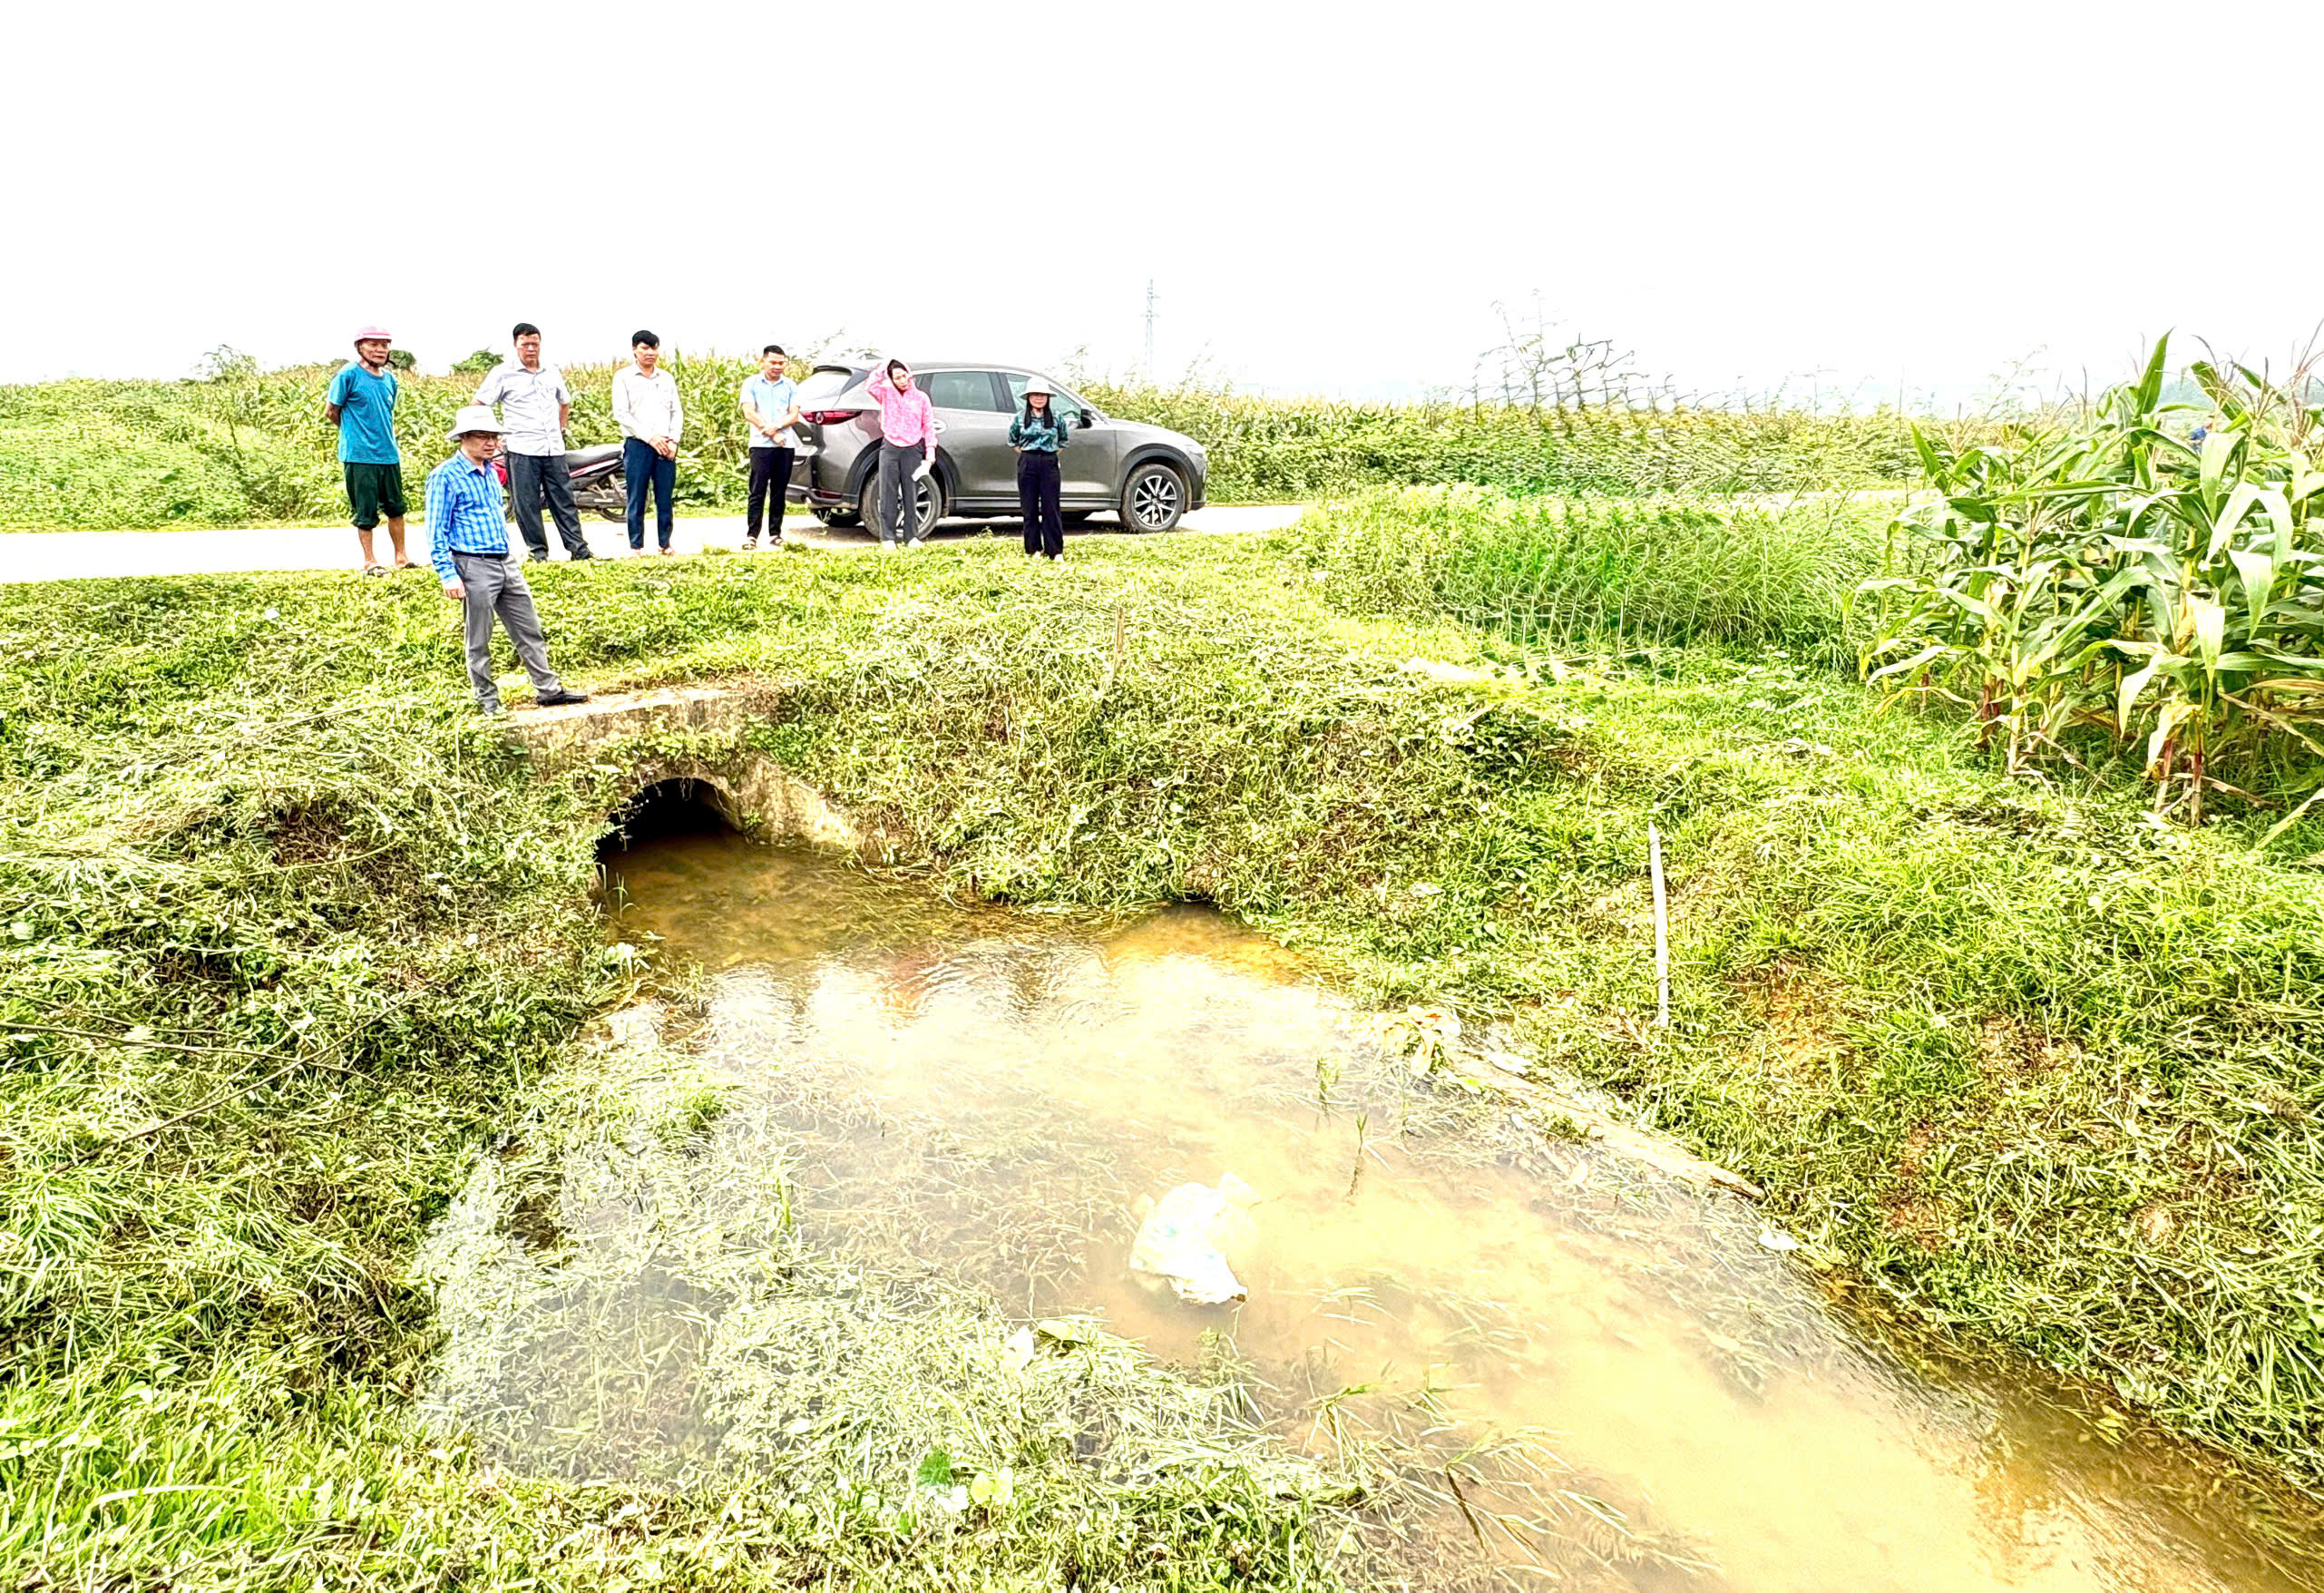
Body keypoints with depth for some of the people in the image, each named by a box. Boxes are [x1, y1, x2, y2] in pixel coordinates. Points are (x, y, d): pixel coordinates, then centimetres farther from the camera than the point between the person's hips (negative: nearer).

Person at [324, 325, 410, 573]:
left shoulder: (389, 378, 11)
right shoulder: (348, 375, -8)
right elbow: (330, 411, -1)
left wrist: (393, 445, 15)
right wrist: (354, 431, 9)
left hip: (388, 455, 6)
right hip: (359, 456, -6)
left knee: (396, 507, 11)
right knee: (366, 512, 1)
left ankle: (401, 557, 22)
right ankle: (370, 562, 12)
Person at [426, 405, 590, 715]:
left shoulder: (490, 471, 13)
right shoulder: (445, 477, -10)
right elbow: (436, 532, -12)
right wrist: (448, 575, -18)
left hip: (506, 563, 7)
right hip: (474, 567, -7)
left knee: (529, 631, 9)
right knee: (479, 640, 4)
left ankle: (548, 689, 16)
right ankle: (488, 699, 14)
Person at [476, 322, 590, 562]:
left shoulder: (552, 372, 13)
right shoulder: (503, 373, -1)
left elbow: (565, 402, 31)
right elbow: (478, 405, 2)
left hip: (554, 449, 4)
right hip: (521, 450, -4)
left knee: (564, 499, 5)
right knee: (526, 503, -2)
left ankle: (578, 547, 7)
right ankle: (537, 550, 4)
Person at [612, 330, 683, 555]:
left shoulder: (667, 378, 15)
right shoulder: (623, 377, 2)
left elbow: (677, 412, 13)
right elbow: (621, 413, -5)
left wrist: (673, 440, -2)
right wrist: (650, 438, -12)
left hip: (665, 447, 3)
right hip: (637, 445, -3)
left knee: (665, 499, 4)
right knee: (637, 500, -2)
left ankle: (666, 544, 10)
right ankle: (636, 546, 4)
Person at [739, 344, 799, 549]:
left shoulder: (790, 386, 13)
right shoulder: (751, 383, 8)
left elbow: (794, 415, 4)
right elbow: (749, 413, -2)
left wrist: (776, 426, -14)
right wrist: (772, 434, -9)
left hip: (786, 445, 2)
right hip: (760, 444, -2)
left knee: (779, 492, 5)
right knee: (757, 492, -7)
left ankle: (775, 533, 10)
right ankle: (751, 535, -7)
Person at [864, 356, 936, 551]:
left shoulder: (921, 397, 7)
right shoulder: (886, 394, 6)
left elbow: (929, 426, 7)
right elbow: (871, 386, -15)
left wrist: (930, 452, 1)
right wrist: (883, 367, -7)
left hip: (913, 450, 0)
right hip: (890, 448, 0)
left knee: (911, 495, 3)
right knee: (888, 495, -2)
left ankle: (912, 537, 9)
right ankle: (887, 538, 0)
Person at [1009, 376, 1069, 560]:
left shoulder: (1056, 418, 4)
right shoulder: (1020, 418, 4)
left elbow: (1063, 439, 19)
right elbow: (1012, 440, 19)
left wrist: (1054, 452, 9)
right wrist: (1024, 454, 10)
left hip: (1049, 464, -1)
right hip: (1027, 464, 1)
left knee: (1050, 508, -3)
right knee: (1030, 509, 2)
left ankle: (1056, 551, 0)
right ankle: (1033, 549, 10)